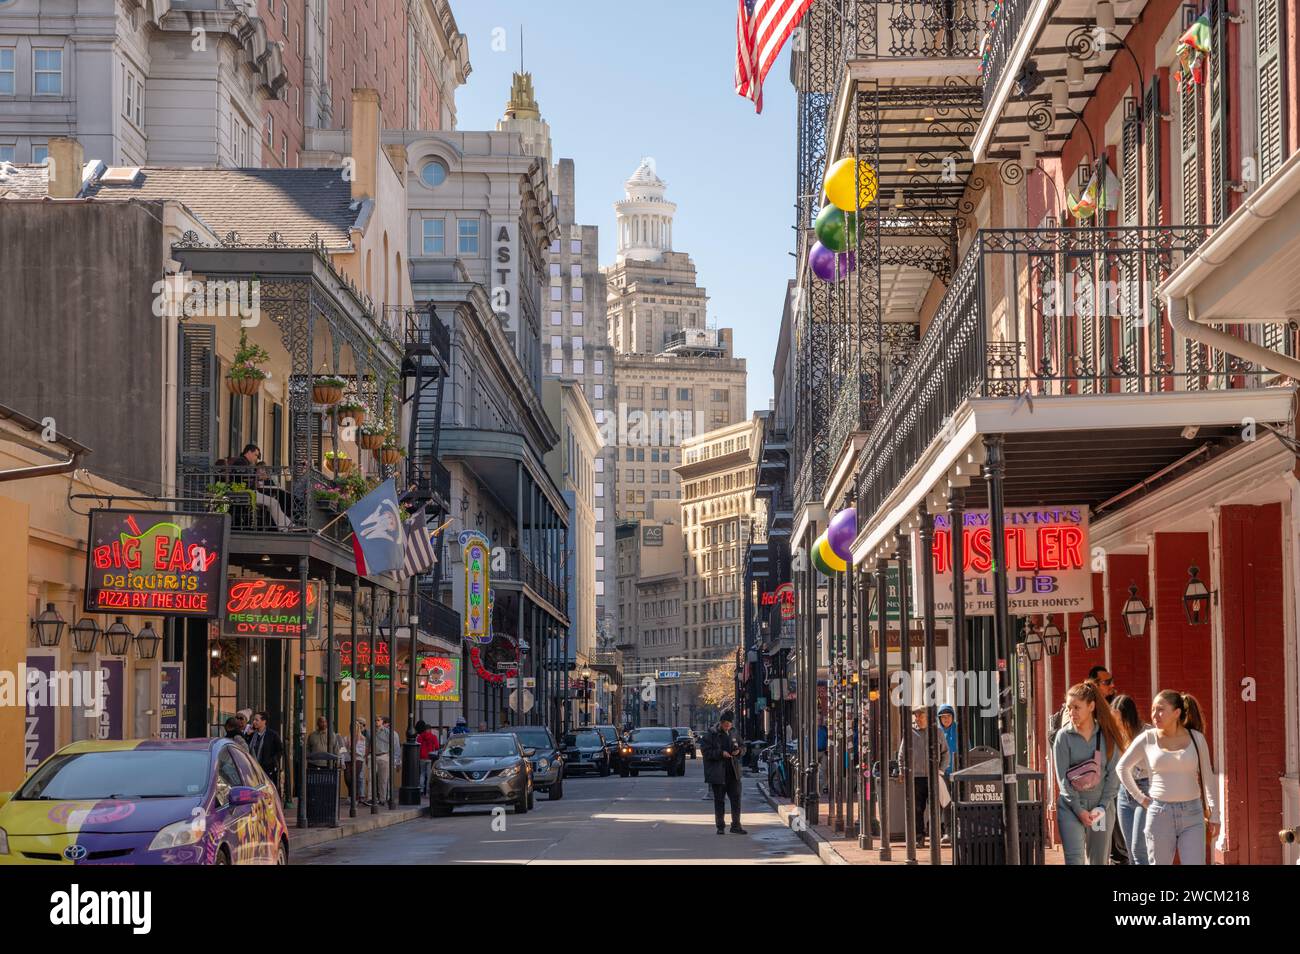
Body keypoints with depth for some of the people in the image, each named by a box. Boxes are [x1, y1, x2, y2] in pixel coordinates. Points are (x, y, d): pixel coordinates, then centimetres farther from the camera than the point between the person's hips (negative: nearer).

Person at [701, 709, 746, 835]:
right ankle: (720, 827, 11)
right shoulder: (711, 734, -7)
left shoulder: (733, 733, 9)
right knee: (719, 800, 3)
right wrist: (721, 753, -20)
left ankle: (736, 825, 10)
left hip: (733, 773, 4)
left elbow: (742, 747, 21)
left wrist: (739, 750, -3)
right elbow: (705, 751, -11)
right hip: (718, 773, -4)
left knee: (736, 798, 2)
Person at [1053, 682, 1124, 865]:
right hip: (1070, 806, -2)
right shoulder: (1064, 736, -3)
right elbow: (1062, 778, -5)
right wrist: (1079, 809, -11)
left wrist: (1102, 806, -7)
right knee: (1074, 858, -14)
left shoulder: (1107, 735, 1)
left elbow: (1113, 773, 1)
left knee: (1099, 860, 7)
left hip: (1100, 806, 2)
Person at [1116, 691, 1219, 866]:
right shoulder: (1147, 739, -1)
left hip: (1192, 813, 0)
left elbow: (1208, 778, 8)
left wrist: (1214, 815, 8)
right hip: (1159, 813, 0)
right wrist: (1139, 797, 7)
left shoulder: (1196, 738, 1)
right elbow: (1123, 767, 12)